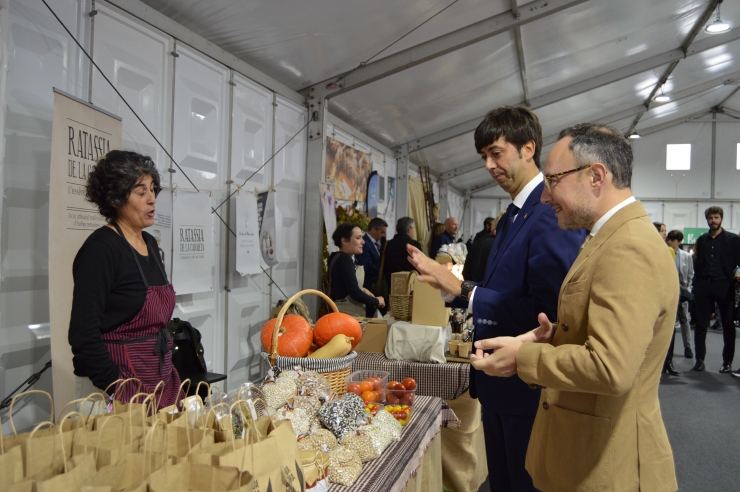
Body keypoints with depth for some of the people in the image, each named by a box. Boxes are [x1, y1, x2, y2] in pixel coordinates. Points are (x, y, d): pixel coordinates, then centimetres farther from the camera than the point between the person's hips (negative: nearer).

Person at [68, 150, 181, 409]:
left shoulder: (150, 243, 9)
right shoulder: (101, 248, -15)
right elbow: (84, 334, -18)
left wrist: (167, 365, 14)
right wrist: (116, 388, -17)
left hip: (161, 375, 7)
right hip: (120, 378, -7)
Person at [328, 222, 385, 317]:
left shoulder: (338, 257, 11)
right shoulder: (344, 260, -18)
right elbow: (354, 293, -23)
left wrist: (362, 290, 3)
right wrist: (377, 301, -9)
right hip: (347, 315, -10)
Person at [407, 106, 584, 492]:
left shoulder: (554, 212, -20)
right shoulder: (511, 217, 11)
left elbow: (544, 309, -27)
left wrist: (463, 291, -22)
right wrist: (450, 282, 0)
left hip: (531, 386, -9)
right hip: (499, 381, 9)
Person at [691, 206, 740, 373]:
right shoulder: (702, 239, 12)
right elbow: (698, 262, 11)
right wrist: (696, 284, 4)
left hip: (724, 285, -2)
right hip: (704, 285, 2)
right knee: (701, 324, 3)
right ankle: (700, 359, 10)